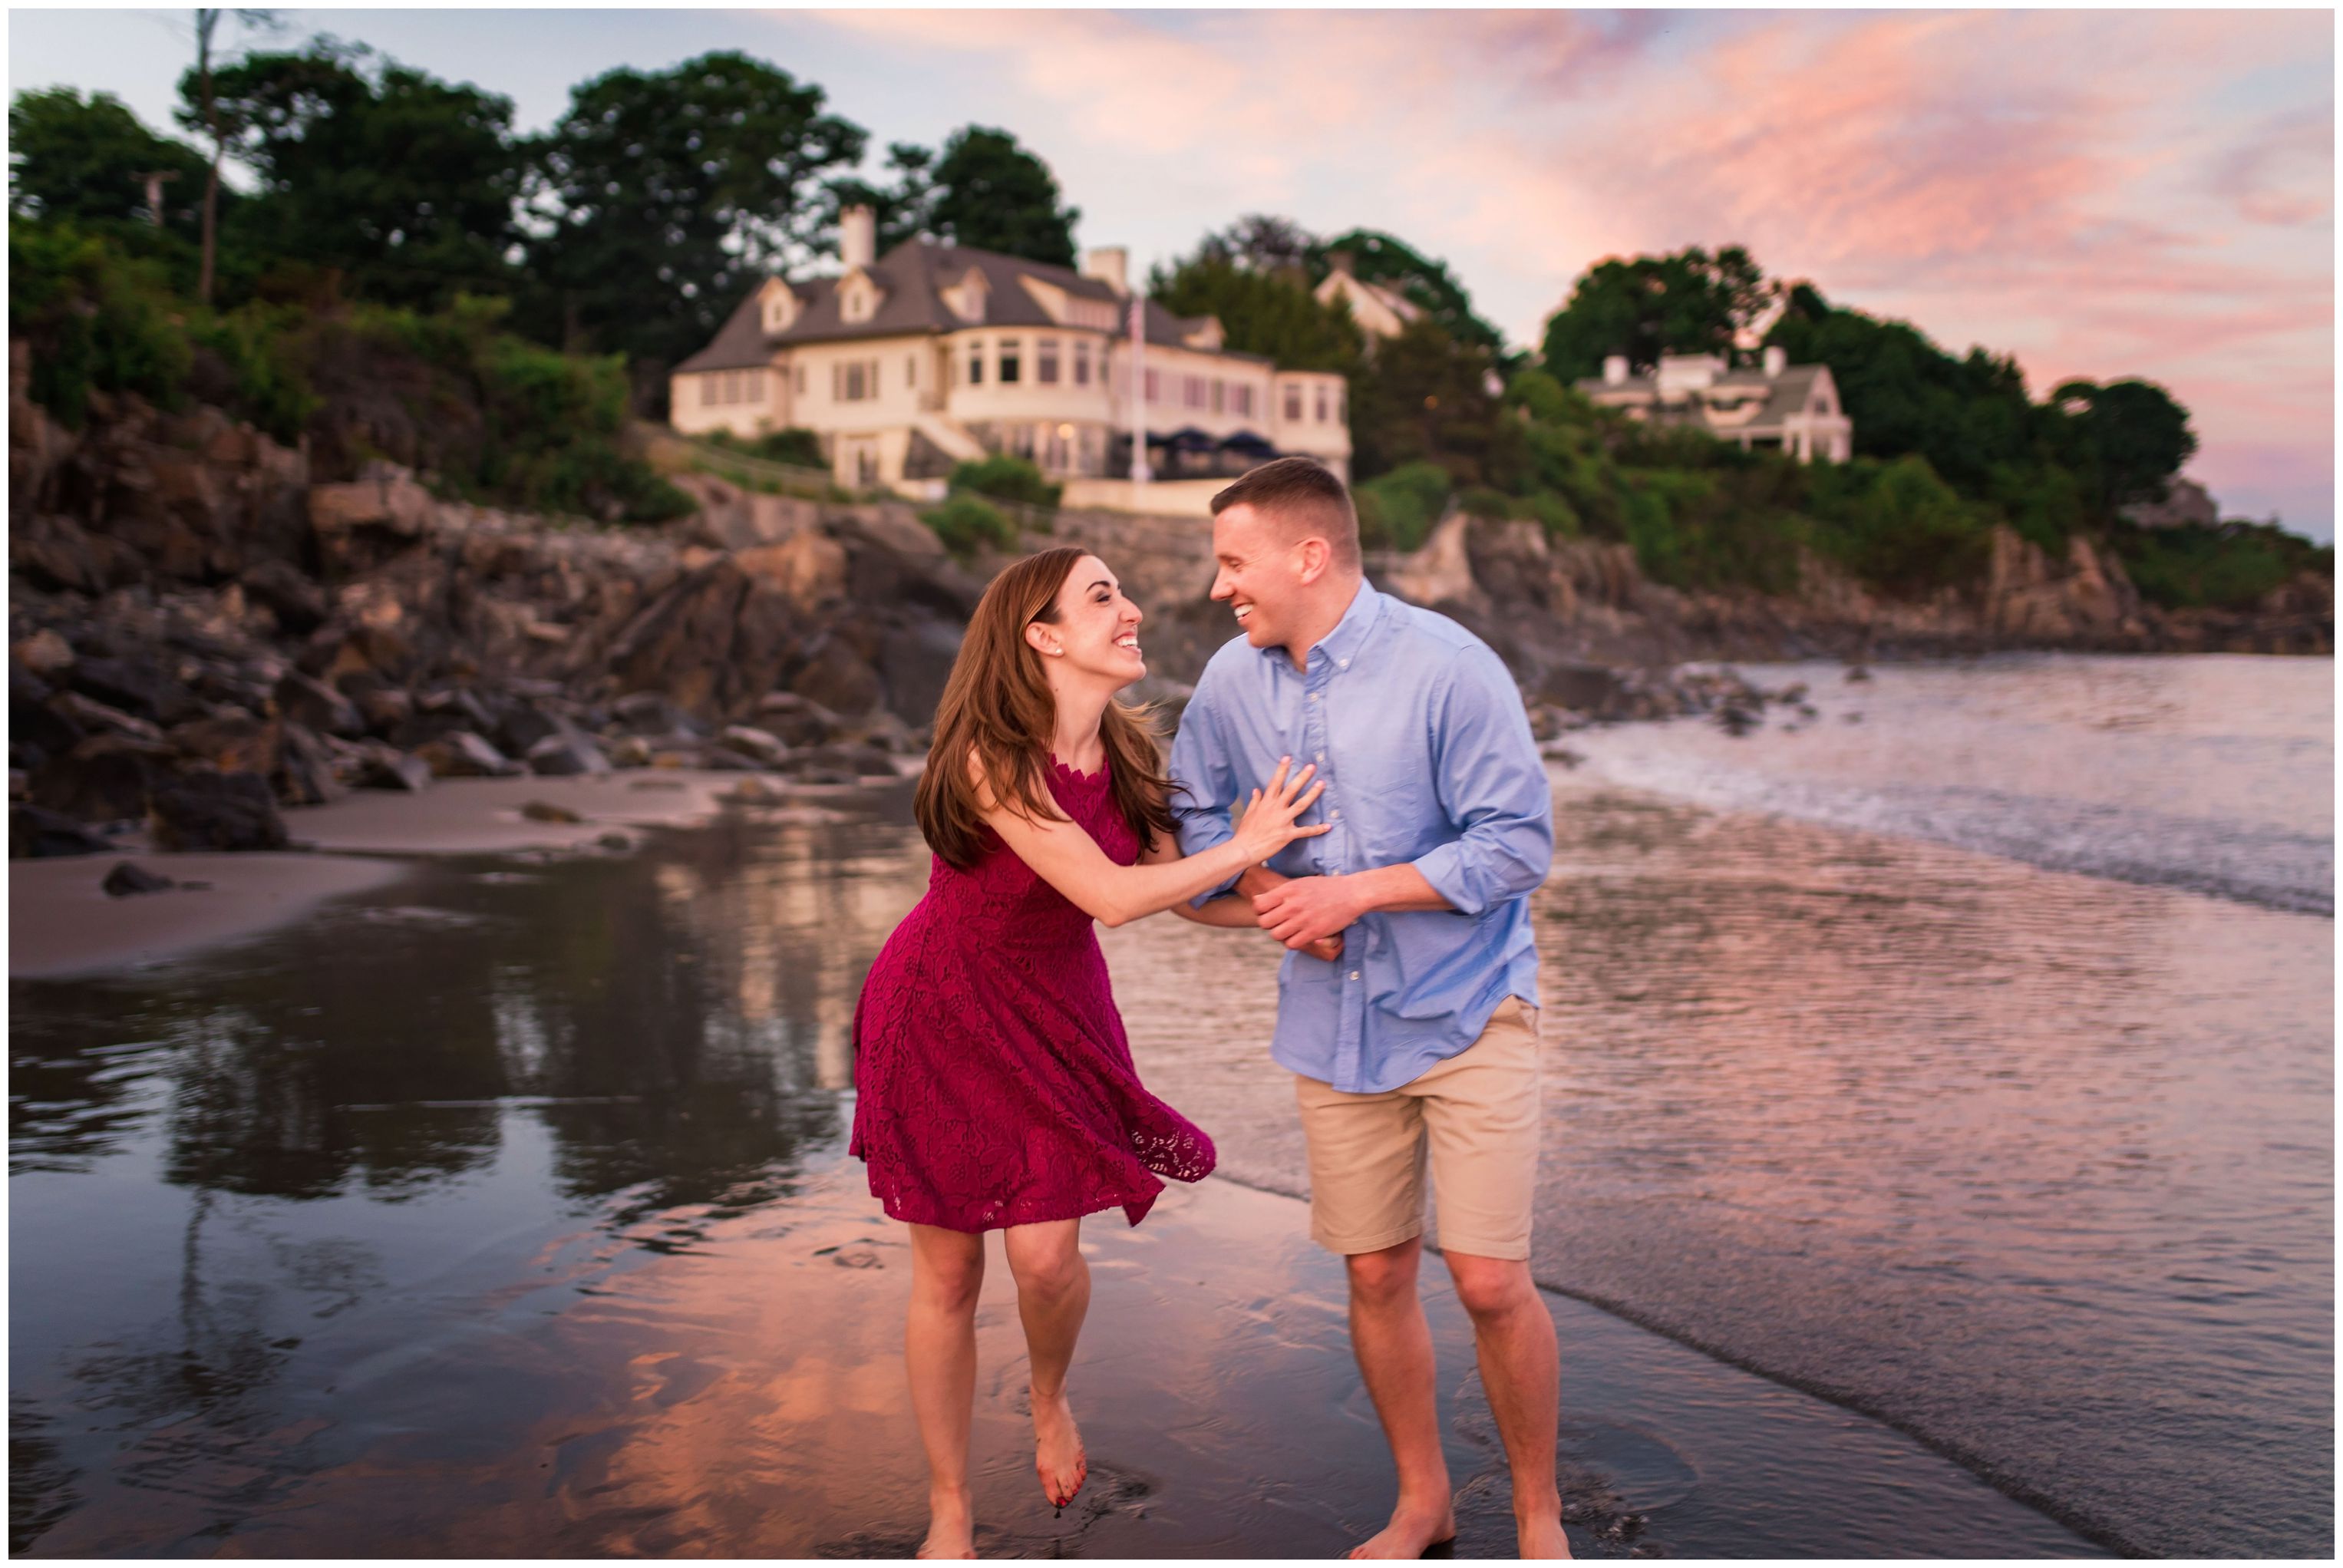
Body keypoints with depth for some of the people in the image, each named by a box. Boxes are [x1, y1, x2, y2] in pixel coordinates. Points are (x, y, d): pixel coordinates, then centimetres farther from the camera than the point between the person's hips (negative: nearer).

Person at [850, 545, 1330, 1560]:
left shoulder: (1127, 754, -6)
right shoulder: (992, 760, -27)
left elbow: (1178, 879, -6)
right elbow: (1110, 897, -29)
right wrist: (1247, 846, -20)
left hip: (1054, 1017, 4)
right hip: (940, 1015, -4)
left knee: (1046, 1256, -7)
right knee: (946, 1273, 4)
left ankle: (1049, 1397, 29)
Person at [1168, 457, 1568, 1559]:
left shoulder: (1447, 669, -16)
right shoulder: (1231, 682, 0)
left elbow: (1519, 842, -16)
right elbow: (1192, 819, 12)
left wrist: (1354, 891, -19)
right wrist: (1262, 891, -7)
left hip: (1466, 1013, -4)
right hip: (1333, 1024, 5)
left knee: (1490, 1281, -5)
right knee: (1375, 1277, 11)